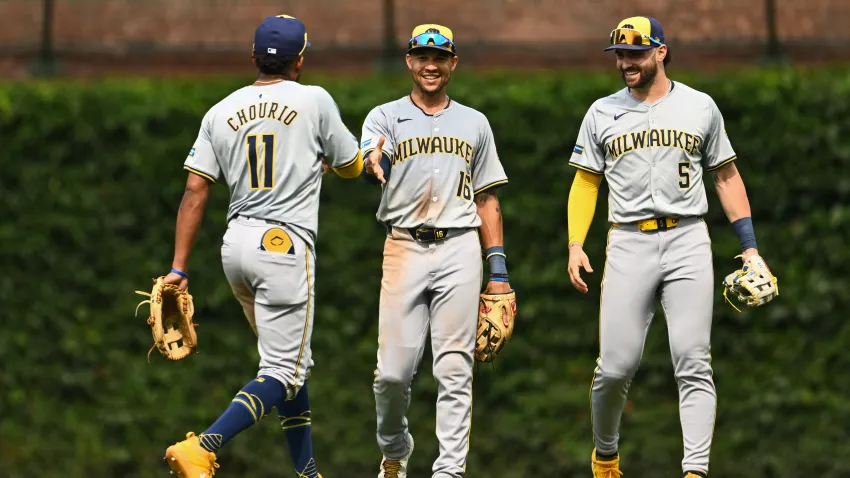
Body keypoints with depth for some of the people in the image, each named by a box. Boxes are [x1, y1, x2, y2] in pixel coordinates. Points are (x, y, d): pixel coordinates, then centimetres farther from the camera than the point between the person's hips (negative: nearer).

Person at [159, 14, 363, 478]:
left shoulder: (221, 112, 7)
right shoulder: (314, 100, -3)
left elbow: (195, 191, 1)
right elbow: (351, 166, 10)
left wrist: (178, 269, 0)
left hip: (235, 246, 6)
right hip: (284, 245, -6)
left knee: (292, 363, 18)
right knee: (283, 373, -7)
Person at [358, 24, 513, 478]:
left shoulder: (473, 124, 15)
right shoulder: (386, 117, 7)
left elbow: (486, 199, 16)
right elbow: (370, 162, -15)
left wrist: (498, 267, 7)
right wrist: (373, 162, -41)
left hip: (459, 250, 1)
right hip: (404, 248, -1)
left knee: (454, 369, -4)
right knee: (394, 369, -4)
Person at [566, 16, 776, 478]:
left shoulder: (700, 107, 8)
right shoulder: (602, 113, 9)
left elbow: (726, 176, 13)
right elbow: (586, 182, 12)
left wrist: (749, 245, 7)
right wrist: (575, 245, 0)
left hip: (688, 240, 0)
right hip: (629, 244, 0)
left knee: (693, 364, -8)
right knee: (616, 365, -4)